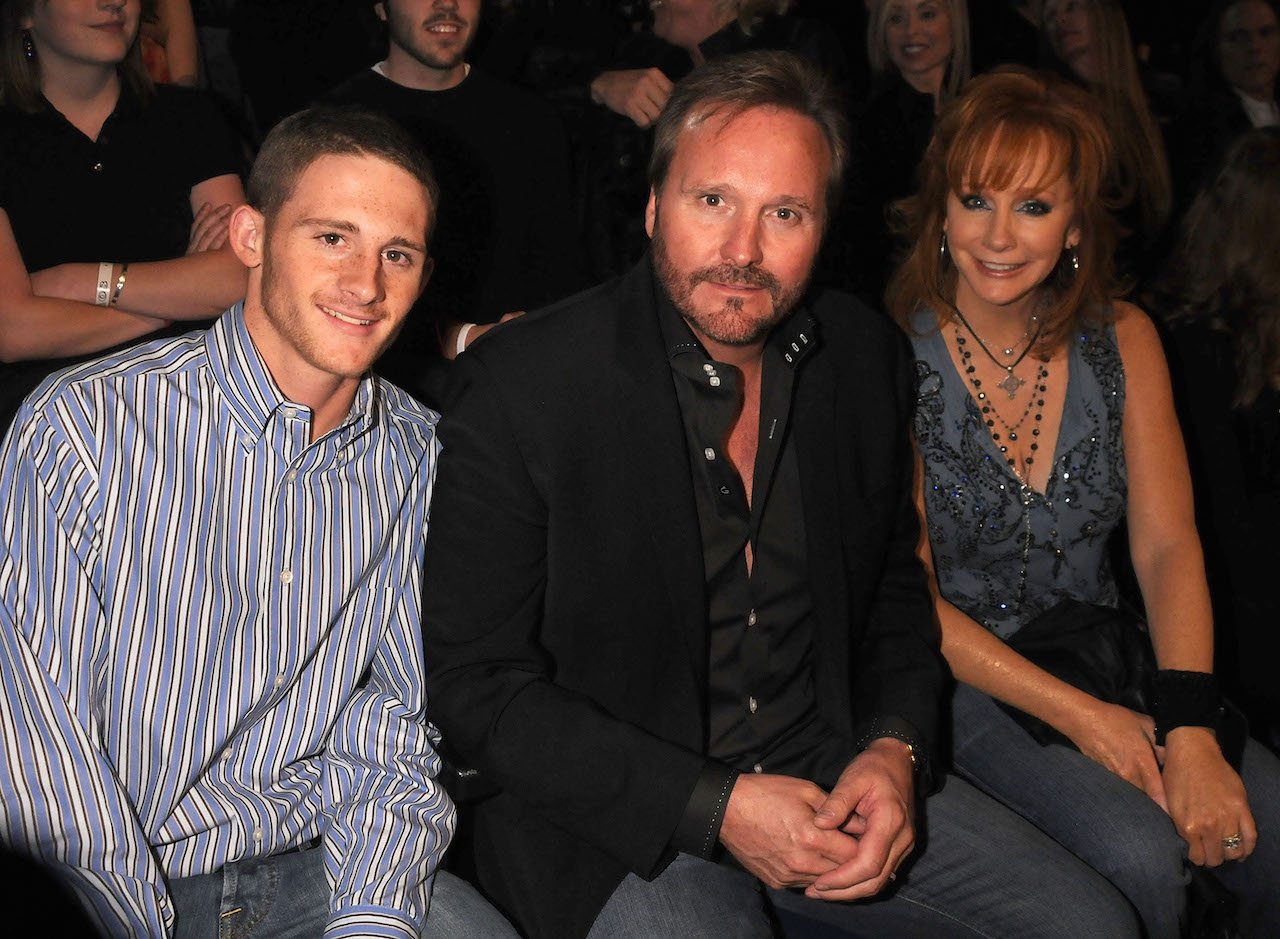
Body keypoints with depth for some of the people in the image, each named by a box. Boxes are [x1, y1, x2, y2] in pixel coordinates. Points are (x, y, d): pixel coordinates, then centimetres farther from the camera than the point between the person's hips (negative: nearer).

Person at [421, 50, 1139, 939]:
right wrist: (713, 807, -20)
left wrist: (897, 748, -7)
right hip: (610, 815, -4)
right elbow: (477, 687, -13)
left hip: (828, 767, 5)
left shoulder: (866, 356, 0)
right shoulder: (522, 387, -16)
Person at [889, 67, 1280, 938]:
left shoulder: (1123, 340, 3)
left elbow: (1167, 543, -4)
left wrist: (1190, 730, -20)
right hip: (961, 676, -4)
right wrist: (1075, 714, -19)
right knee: (1141, 857, -26)